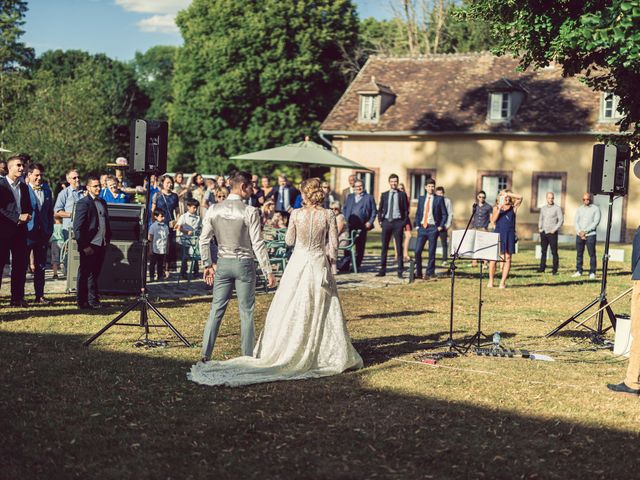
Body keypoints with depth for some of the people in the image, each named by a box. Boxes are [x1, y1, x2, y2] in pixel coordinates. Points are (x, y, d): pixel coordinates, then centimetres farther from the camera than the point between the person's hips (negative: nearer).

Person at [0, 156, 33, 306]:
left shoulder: (24, 187, 16)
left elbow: (29, 208, 19)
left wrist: (27, 215, -3)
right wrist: (18, 217, -18)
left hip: (20, 230, 6)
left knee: (20, 265, 6)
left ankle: (17, 298, 12)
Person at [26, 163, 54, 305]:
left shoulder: (47, 190, 12)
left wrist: (50, 231, 11)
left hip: (42, 233, 5)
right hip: (27, 233, -5)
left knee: (41, 266, 9)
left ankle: (40, 296, 15)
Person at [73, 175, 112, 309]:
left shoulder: (102, 203, 15)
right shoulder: (83, 203, -9)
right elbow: (77, 227, -13)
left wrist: (107, 240, 14)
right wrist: (84, 246, -16)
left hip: (101, 245, 7)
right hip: (89, 246, -7)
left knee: (94, 274, 13)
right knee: (85, 274, 2)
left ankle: (93, 300, 21)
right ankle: (82, 302, 9)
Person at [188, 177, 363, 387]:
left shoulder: (296, 214, -5)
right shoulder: (328, 215, -5)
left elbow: (289, 241, 4)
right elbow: (334, 244, -3)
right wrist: (331, 264, 10)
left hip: (298, 263, 0)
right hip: (320, 264, 0)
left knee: (291, 310, 6)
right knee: (322, 310, 8)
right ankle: (331, 354, 13)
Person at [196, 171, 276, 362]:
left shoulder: (214, 210, 1)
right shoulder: (250, 212, -11)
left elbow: (204, 240, 5)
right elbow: (257, 244, -11)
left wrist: (208, 264, 15)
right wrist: (268, 271, -5)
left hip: (223, 263, 4)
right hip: (244, 263, -4)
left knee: (217, 309, 9)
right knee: (246, 311, 5)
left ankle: (205, 354, 8)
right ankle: (248, 357, 9)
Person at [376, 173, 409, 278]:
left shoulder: (402, 195, 3)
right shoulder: (384, 195, 9)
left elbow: (406, 210, 3)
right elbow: (380, 209, 12)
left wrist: (404, 222, -6)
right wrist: (380, 220, 1)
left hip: (398, 222, -2)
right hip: (386, 222, 2)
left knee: (399, 247, 0)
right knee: (384, 247, 5)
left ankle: (400, 271, 3)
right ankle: (382, 270, 9)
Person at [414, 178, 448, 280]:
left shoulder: (439, 199, 2)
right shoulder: (421, 198, 12)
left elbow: (444, 214, 2)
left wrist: (440, 226, -6)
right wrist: (417, 225, 6)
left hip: (433, 228, -3)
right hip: (422, 228, 3)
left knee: (431, 252, 0)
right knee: (417, 251, -4)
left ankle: (429, 273, 7)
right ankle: (418, 272, 7)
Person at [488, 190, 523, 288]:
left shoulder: (513, 207, 10)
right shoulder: (496, 207, 9)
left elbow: (520, 198, -5)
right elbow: (493, 220, -4)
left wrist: (508, 193, -7)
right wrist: (499, 208, -14)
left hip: (510, 234, 1)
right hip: (498, 233, -1)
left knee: (507, 258, -2)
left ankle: (503, 282, 2)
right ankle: (491, 281, 8)